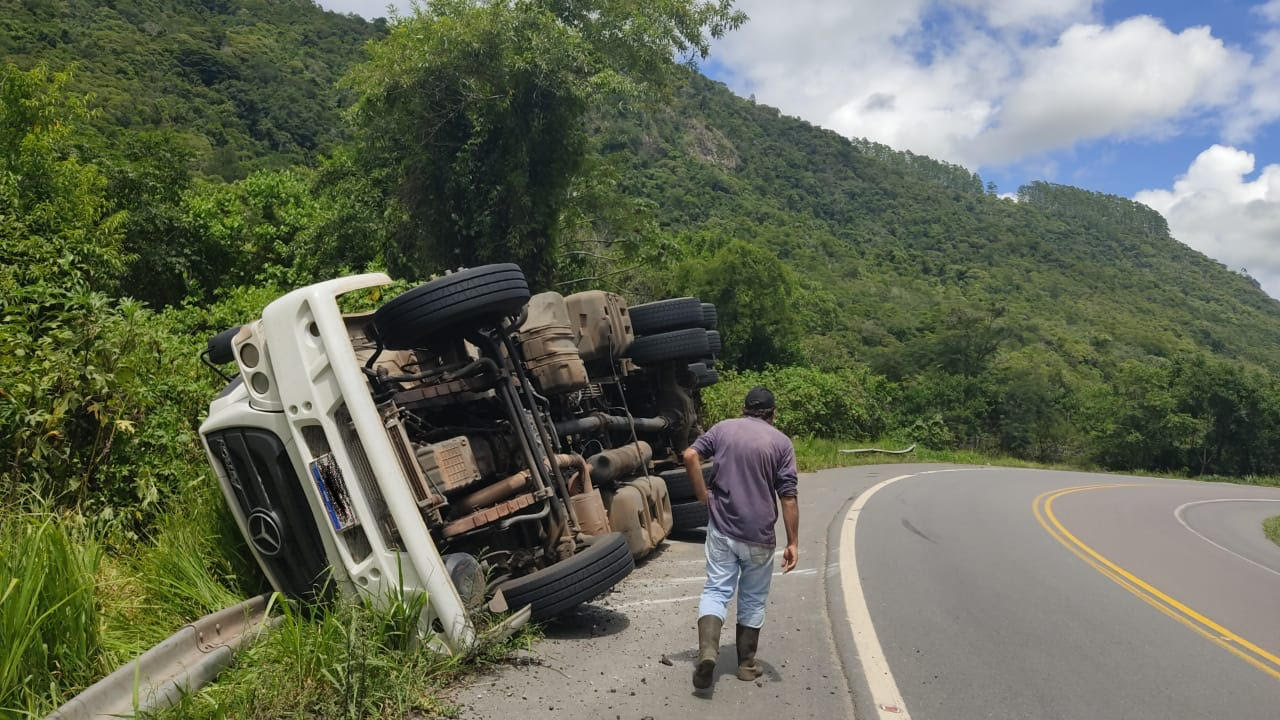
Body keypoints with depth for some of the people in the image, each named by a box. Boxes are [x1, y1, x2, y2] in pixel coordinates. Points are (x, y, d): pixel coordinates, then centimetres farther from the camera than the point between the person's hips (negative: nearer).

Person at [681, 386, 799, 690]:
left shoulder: (723, 428, 3)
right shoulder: (781, 442, -2)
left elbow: (690, 456, -10)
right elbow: (788, 497, -7)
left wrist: (704, 497, -1)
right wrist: (793, 543, -4)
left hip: (722, 529, 1)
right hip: (759, 535, -1)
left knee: (716, 590, 7)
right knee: (753, 600, 15)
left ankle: (707, 648, -16)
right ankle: (747, 664, 25)